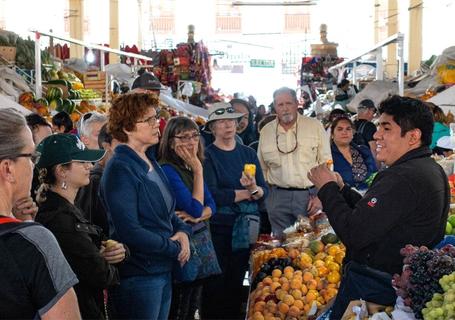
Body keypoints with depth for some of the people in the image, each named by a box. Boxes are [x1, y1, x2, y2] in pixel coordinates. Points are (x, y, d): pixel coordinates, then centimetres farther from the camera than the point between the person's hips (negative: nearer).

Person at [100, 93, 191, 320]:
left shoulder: (150, 162, 10)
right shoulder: (120, 169, -17)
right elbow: (129, 231, -23)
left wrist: (182, 231, -1)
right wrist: (175, 249, -14)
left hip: (164, 271, 9)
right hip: (138, 274, -8)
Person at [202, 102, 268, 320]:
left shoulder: (248, 153, 11)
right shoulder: (207, 155, -4)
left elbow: (264, 190, 4)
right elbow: (212, 195, -16)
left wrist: (254, 189, -19)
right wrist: (248, 193, -7)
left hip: (246, 228, 4)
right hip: (218, 228, -4)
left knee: (237, 283, 9)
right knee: (216, 286, 1)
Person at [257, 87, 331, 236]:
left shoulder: (315, 126, 0)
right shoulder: (266, 131, 8)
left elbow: (326, 164, -1)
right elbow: (261, 168, 15)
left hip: (309, 195, -2)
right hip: (278, 197, 2)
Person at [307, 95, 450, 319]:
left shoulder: (403, 178, -25)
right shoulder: (430, 169, 10)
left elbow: (354, 234, -26)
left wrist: (328, 189, -13)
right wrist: (341, 189, 5)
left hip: (375, 286, -10)